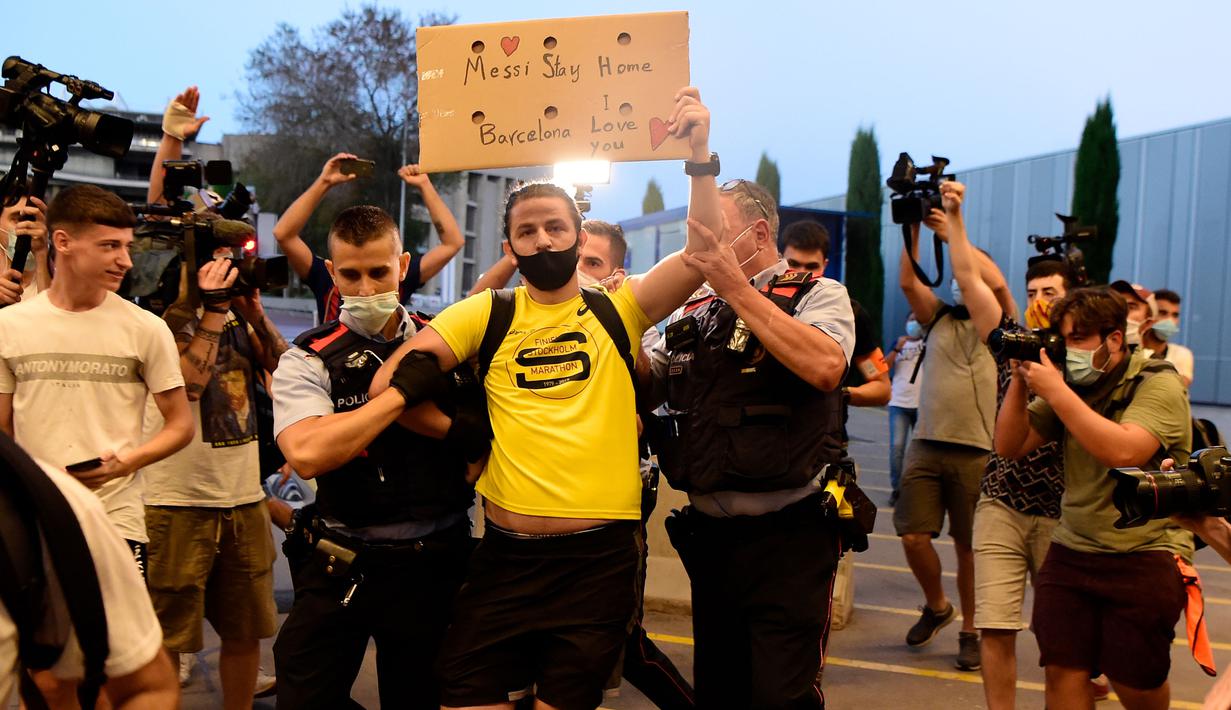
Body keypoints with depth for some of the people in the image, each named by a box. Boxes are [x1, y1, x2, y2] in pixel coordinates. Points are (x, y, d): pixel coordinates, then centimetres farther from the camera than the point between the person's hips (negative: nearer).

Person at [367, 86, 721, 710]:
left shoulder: (617, 312, 4)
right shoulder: (487, 316, 5)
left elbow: (703, 254, -9)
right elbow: (393, 382, -1)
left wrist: (700, 157, -18)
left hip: (600, 558, -1)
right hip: (505, 554, 1)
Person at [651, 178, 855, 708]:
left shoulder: (818, 295, -2)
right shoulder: (693, 313, 13)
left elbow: (825, 367, -22)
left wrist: (736, 288, -19)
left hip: (787, 538, -5)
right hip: (709, 537, 6)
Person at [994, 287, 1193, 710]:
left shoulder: (1158, 385, -8)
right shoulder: (1071, 384, 10)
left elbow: (1123, 452, -26)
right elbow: (1009, 447, 8)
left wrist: (1055, 391, -23)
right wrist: (1020, 381, -4)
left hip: (1145, 556, -4)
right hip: (1071, 552, 5)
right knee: (1062, 672, -3)